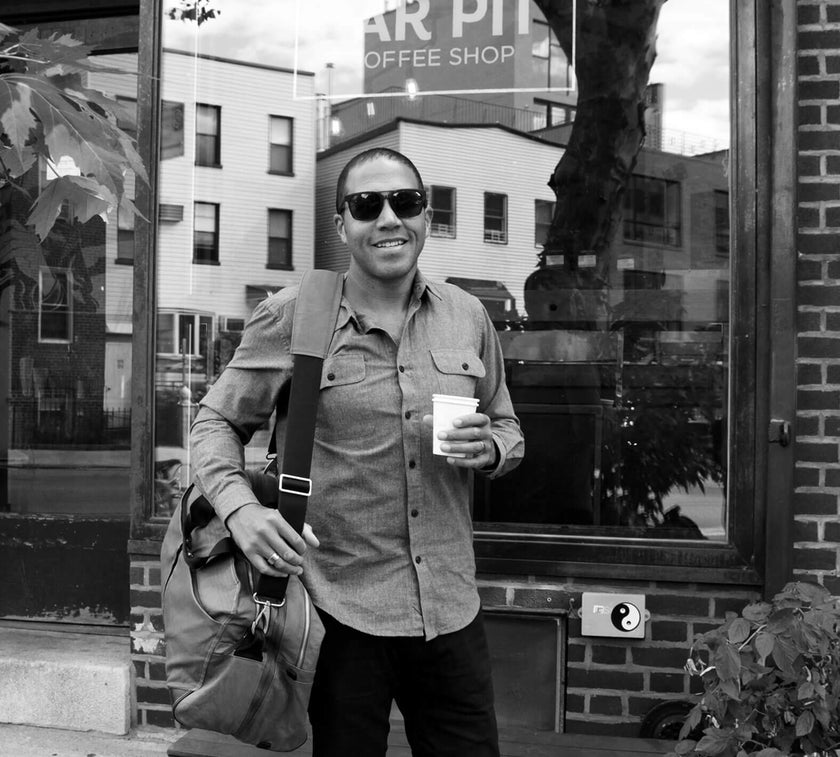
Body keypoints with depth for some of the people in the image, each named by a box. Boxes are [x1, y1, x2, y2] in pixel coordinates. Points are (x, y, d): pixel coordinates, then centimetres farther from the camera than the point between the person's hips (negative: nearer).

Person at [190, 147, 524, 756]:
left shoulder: (468, 316, 6)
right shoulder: (291, 317, -5)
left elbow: (508, 428, 18)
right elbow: (217, 422, 2)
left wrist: (490, 448, -6)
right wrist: (241, 509, -16)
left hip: (452, 613, 4)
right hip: (341, 614, -3)